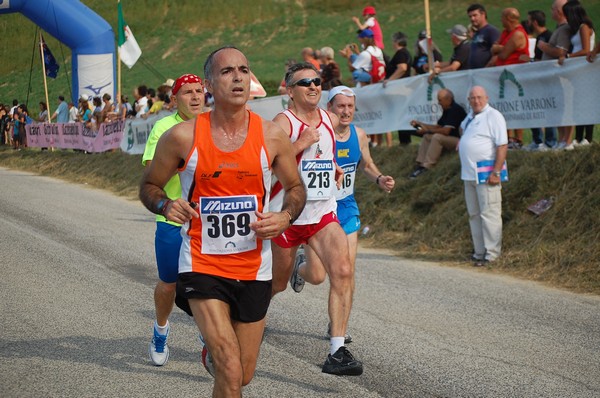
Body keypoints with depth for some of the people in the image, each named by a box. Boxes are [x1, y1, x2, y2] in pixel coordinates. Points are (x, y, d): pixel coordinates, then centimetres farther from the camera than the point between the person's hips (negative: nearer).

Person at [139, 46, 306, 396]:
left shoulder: (272, 136, -3)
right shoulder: (183, 136, -8)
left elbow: (296, 187, 12)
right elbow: (149, 186, 6)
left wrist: (286, 217, -10)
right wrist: (166, 206, -16)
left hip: (254, 268, 3)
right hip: (202, 266, -3)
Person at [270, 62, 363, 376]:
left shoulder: (330, 120, 9)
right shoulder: (282, 122, -11)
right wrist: (302, 143, -26)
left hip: (323, 215, 4)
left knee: (343, 271, -19)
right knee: (277, 284, 13)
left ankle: (337, 351, -18)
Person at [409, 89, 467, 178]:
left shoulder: (455, 110, -18)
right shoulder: (447, 110, 12)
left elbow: (446, 131, -23)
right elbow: (438, 127, 16)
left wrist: (427, 130, -13)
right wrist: (420, 124, 10)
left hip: (459, 140, -11)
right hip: (451, 140, 11)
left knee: (437, 137, -28)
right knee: (426, 137, 6)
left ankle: (425, 167, -27)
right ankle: (420, 164, -6)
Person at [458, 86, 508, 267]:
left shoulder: (494, 116, -9)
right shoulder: (470, 116, 16)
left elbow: (502, 145, -16)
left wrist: (496, 172, -22)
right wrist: (461, 141, 25)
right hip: (469, 175, 9)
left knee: (489, 214, -8)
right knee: (474, 215, 10)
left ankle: (492, 254, -7)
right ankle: (479, 253, 16)